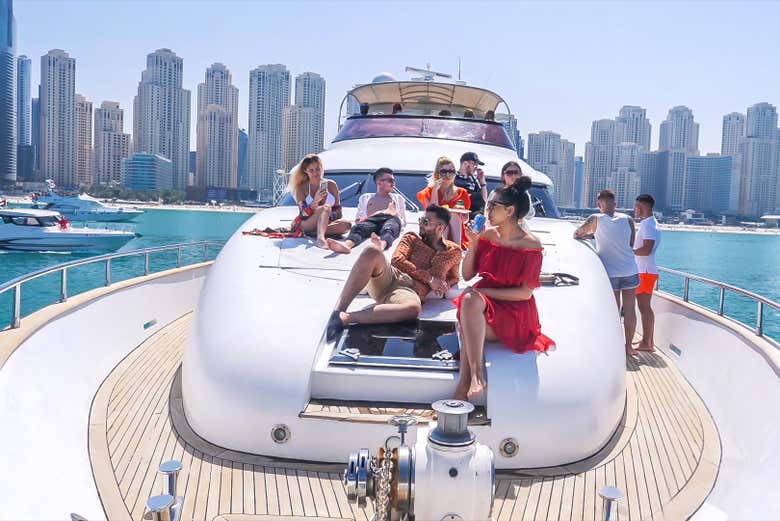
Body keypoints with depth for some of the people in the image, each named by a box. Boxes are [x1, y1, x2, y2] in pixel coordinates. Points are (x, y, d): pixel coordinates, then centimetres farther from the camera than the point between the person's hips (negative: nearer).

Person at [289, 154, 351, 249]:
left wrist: (328, 216, -17)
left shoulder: (331, 185, 4)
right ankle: (320, 238, -57)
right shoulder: (301, 188, -2)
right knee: (325, 208, -33)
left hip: (328, 223, 3)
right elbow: (303, 214, -11)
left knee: (346, 224, -28)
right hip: (307, 225, -3)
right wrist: (315, 201, -27)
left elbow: (338, 212, 5)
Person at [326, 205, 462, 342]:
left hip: (411, 291, -2)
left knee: (414, 308, -43)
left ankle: (345, 318, -40)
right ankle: (338, 311, -36)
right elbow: (397, 260, 5)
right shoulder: (411, 237, 20)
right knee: (372, 250, -32)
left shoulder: (453, 251, 20)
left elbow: (454, 278, 25)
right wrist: (428, 278, -3)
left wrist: (443, 286, 0)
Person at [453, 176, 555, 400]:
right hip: (483, 304, 4)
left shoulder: (531, 244, -9)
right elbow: (467, 275, 8)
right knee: (468, 300, -32)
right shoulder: (486, 236, 5)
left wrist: (484, 291, -17)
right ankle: (475, 375, -38)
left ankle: (463, 388, -27)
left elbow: (525, 292, -12)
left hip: (515, 313, -4)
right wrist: (473, 243, -5)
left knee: (466, 327, -31)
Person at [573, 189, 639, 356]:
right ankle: (628, 346, 16)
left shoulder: (596, 220, -6)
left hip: (610, 273, -1)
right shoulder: (628, 220, 1)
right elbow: (630, 244, 8)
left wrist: (591, 235, 16)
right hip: (630, 271, 2)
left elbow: (576, 235, 0)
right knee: (629, 310, 9)